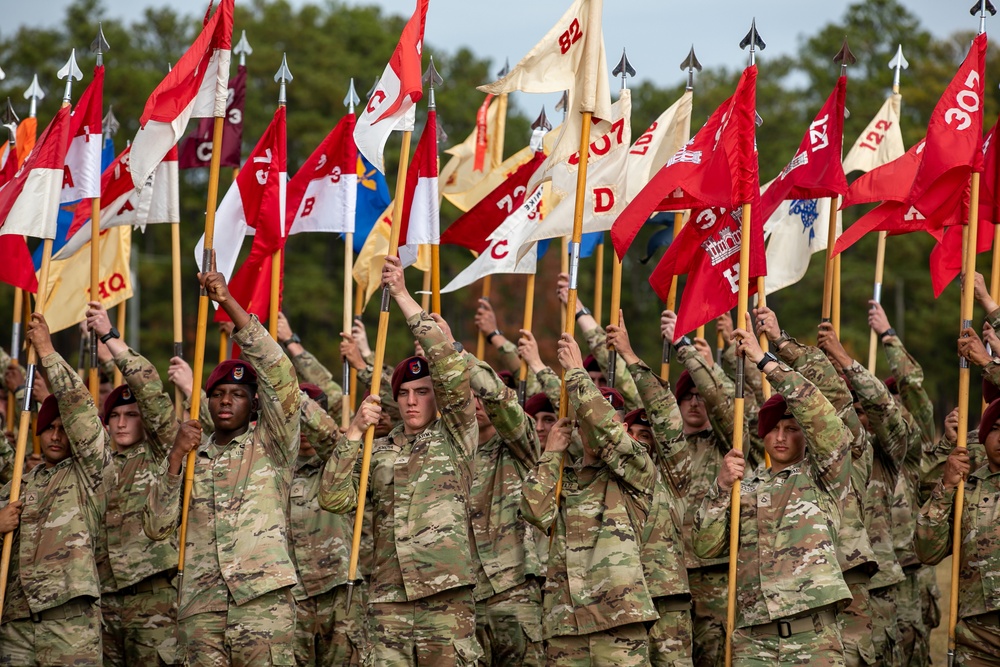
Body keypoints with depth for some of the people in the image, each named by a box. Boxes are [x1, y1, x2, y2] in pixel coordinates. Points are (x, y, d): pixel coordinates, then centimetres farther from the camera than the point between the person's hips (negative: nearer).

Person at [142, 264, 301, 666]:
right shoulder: (193, 459, 20)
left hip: (264, 602, -3)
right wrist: (175, 457, -2)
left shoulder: (270, 446, 9)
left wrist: (230, 304, -12)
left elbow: (281, 377, -6)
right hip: (201, 613, 4)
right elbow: (156, 527, 10)